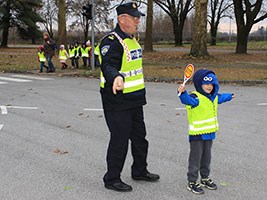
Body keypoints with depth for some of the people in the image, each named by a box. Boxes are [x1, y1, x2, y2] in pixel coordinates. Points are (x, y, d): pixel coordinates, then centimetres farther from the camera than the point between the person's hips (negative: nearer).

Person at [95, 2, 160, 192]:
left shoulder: (132, 39, 14)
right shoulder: (112, 41, -18)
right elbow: (108, 66, -30)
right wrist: (116, 78, -51)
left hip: (134, 101, 10)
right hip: (117, 102, -10)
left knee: (139, 136, 19)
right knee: (119, 140, -2)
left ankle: (140, 171, 36)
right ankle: (112, 179, 14)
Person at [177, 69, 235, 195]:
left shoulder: (214, 97, 10)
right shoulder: (195, 97, -18)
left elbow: (220, 98, 33)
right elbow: (188, 100, -40)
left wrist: (230, 96, 51)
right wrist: (183, 93, -61)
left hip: (209, 133, 8)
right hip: (197, 134, -8)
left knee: (206, 157, 20)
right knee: (195, 158, 0)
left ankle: (205, 178, 36)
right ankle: (192, 182, 10)